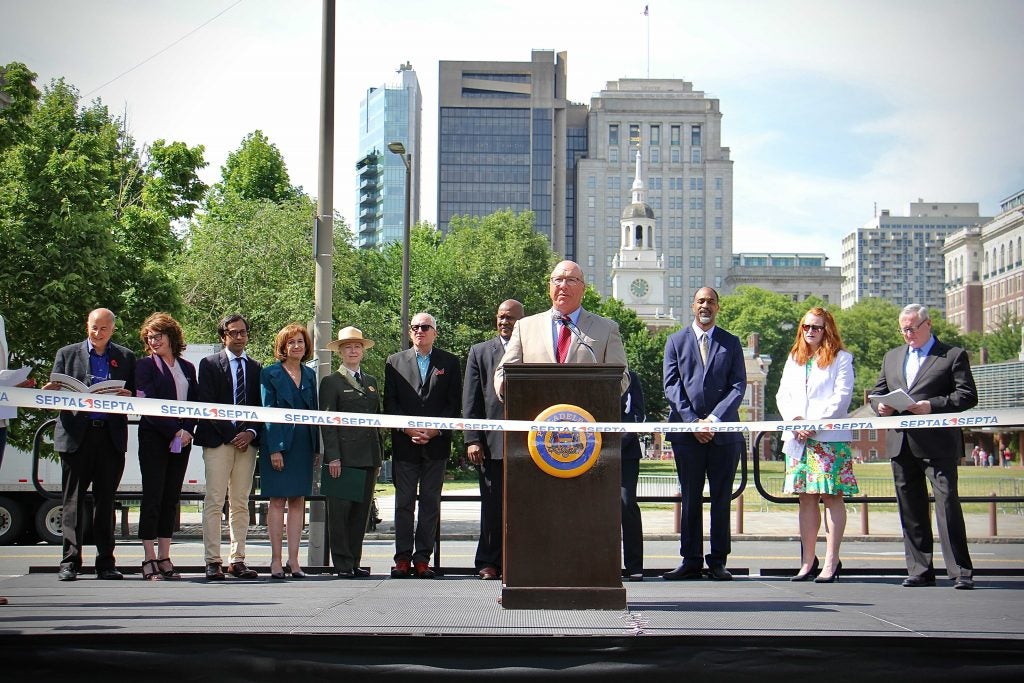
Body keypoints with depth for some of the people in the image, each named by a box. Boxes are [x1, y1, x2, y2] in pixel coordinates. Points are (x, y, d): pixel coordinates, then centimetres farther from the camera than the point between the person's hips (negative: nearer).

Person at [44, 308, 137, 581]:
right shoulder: (67, 354, 12)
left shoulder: (126, 357, 14)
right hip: (76, 435, -1)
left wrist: (127, 395, -10)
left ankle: (105, 563, 8)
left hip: (111, 436, 1)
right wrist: (51, 391, -13)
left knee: (106, 499, 4)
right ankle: (70, 562, 1)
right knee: (73, 499, -1)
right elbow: (55, 393, 10)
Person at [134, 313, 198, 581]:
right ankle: (150, 559, -5)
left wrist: (187, 431, -4)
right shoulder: (145, 366, 1)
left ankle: (164, 558, 9)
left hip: (181, 440, 5)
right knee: (153, 497, -6)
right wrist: (173, 432, -13)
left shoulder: (187, 368, 15)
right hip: (154, 438, -5)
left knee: (172, 498, 5)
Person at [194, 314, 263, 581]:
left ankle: (238, 560, 6)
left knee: (241, 503, 4)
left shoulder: (256, 368, 16)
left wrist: (251, 433, -5)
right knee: (214, 502, -7)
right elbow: (207, 405, -4)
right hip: (218, 439, -4)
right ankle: (213, 562, -7)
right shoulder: (209, 364, 5)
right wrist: (232, 434, -10)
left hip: (247, 440, 4)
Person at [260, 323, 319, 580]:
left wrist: (316, 447, 6)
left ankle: (293, 559, 7)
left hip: (304, 444, 5)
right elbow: (268, 412, -6)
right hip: (279, 442, -5)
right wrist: (274, 448, -14)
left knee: (298, 501, 4)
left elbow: (314, 412, 13)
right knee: (277, 501, -2)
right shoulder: (270, 374, -1)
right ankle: (276, 560, 2)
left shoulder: (310, 375, 13)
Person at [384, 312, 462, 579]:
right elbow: (390, 402, 5)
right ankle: (403, 558, 3)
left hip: (436, 443, 0)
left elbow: (455, 404, 3)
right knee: (404, 501, 0)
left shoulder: (449, 362, 9)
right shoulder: (395, 361, 11)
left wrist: (434, 430, -9)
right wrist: (407, 429, -9)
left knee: (430, 501, 0)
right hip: (404, 443, 0)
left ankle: (423, 559, 3)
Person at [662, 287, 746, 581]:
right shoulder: (676, 341, 10)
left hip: (724, 429, 0)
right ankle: (691, 561, 5)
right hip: (686, 431, 0)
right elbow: (671, 384, 2)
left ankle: (718, 562, 6)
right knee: (690, 499, 2)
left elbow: (739, 385, 3)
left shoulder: (731, 343, 11)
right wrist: (692, 421, -10)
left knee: (721, 499, 2)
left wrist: (715, 418, -11)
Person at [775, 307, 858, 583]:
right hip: (797, 437, 5)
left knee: (832, 496, -6)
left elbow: (841, 397, -6)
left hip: (830, 437, -5)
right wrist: (795, 420, -6)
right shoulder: (793, 359, 19)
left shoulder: (841, 359, 3)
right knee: (806, 498, 5)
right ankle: (808, 562, 7)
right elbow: (783, 395, 12)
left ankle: (831, 562, -5)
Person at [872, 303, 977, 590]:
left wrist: (933, 405, -18)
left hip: (938, 444, -6)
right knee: (910, 509, 7)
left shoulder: (954, 355, 3)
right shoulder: (891, 357, 20)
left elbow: (968, 395, -5)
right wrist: (881, 406, -1)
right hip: (901, 444, 6)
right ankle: (920, 570, 12)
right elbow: (877, 392, 23)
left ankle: (960, 572, -7)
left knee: (947, 502, -10)